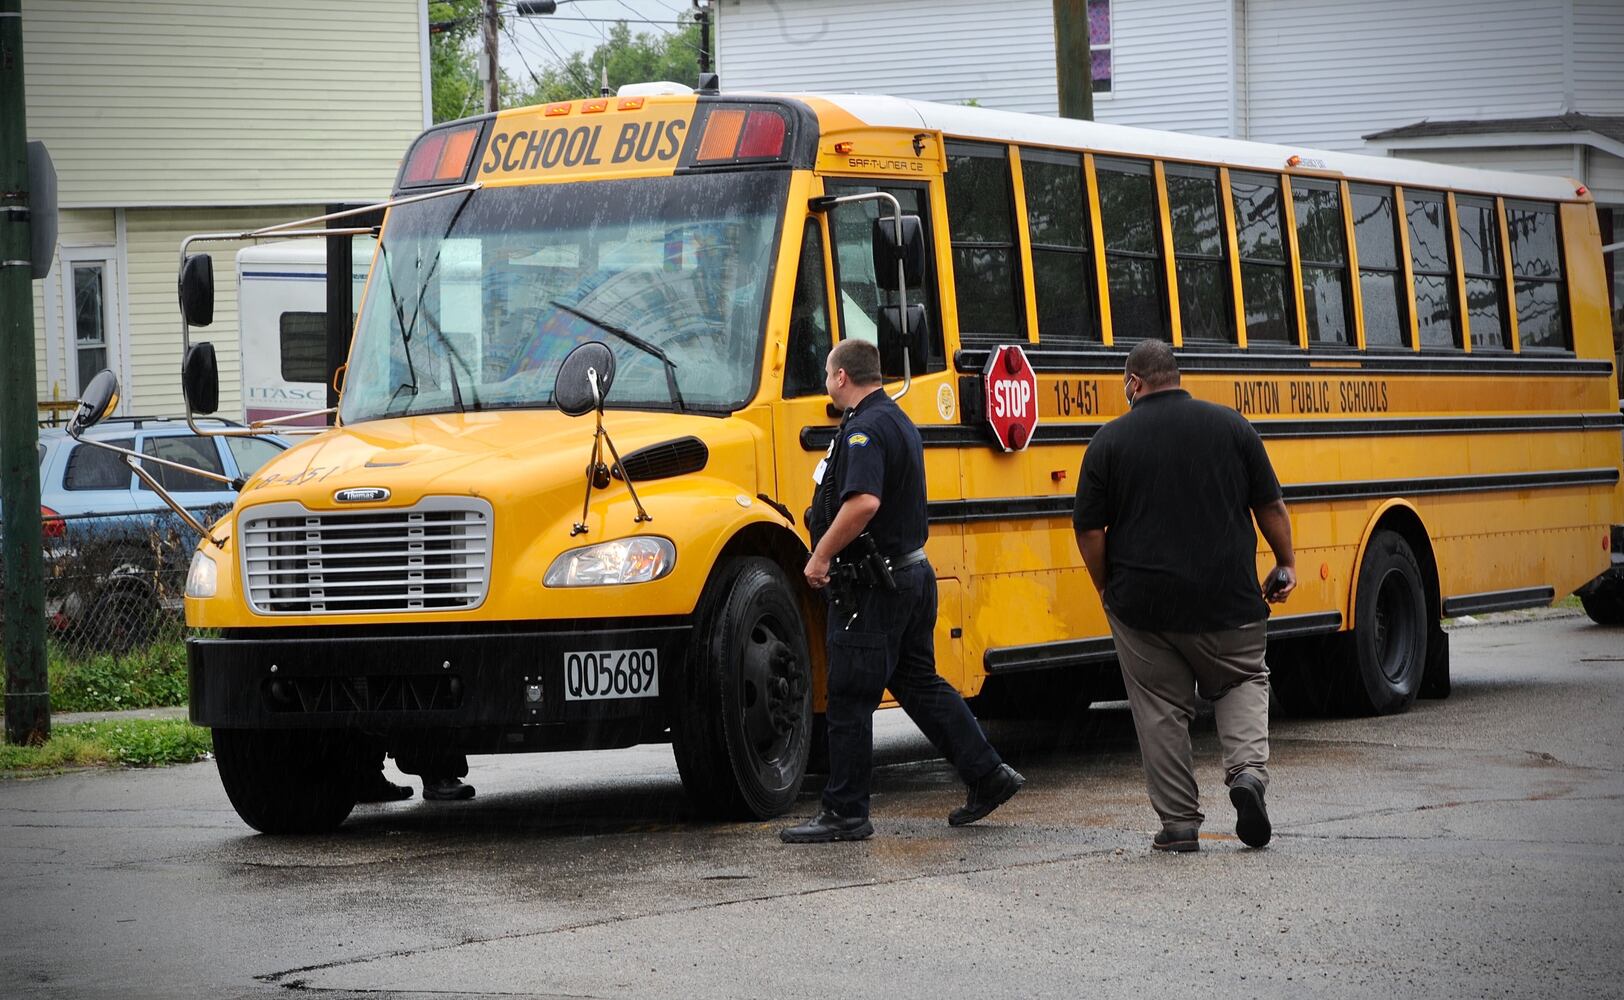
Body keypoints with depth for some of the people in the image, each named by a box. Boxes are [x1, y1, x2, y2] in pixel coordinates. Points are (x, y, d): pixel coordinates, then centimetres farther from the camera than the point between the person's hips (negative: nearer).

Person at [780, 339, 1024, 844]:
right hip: (912, 572, 10)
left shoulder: (865, 429, -18)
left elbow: (863, 502, -33)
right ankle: (989, 774, 17)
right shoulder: (899, 422, 14)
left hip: (871, 587, -10)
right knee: (919, 682, 18)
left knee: (849, 697, -3)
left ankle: (844, 812, 1)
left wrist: (820, 557, -23)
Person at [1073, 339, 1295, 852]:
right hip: (1228, 599, 1)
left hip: (1143, 604, -1)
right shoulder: (1230, 425, 0)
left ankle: (1179, 824, 9)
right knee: (1243, 680, 20)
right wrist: (1285, 565, 17)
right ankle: (1248, 770, -6)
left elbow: (1089, 531, -4)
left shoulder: (1110, 440, -4)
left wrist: (1108, 589, 11)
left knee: (1161, 708, 10)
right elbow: (1270, 506, 3)